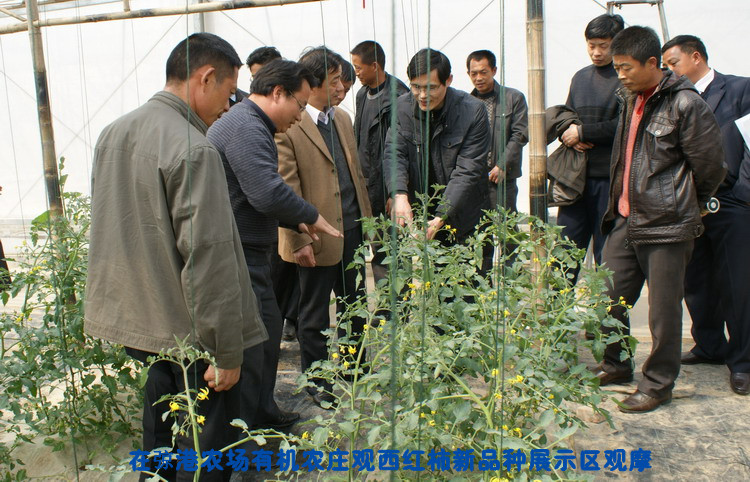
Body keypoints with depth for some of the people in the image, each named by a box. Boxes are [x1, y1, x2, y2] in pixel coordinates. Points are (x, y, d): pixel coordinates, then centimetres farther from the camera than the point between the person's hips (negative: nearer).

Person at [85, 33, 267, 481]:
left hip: (133, 317, 9)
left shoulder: (113, 134, 6)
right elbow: (208, 259, -25)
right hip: (187, 330, -8)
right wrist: (226, 351, -17)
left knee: (159, 432, 27)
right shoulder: (194, 150, -22)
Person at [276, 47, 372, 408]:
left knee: (355, 304, 20)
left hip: (352, 230, 7)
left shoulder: (343, 118, 10)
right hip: (317, 237, -7)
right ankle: (315, 381, 30)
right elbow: (287, 190, -17)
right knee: (314, 315, 11)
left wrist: (365, 217, 14)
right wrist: (300, 241, -18)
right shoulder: (288, 127, -15)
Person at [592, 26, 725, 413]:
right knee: (608, 298, 11)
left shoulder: (685, 103, -11)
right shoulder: (630, 100, 13)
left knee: (663, 308, 4)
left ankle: (658, 384, 20)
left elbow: (709, 167, -7)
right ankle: (616, 365, 31)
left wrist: (683, 206, 6)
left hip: (667, 227, -7)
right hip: (625, 221, 7)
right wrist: (618, 205, 17)